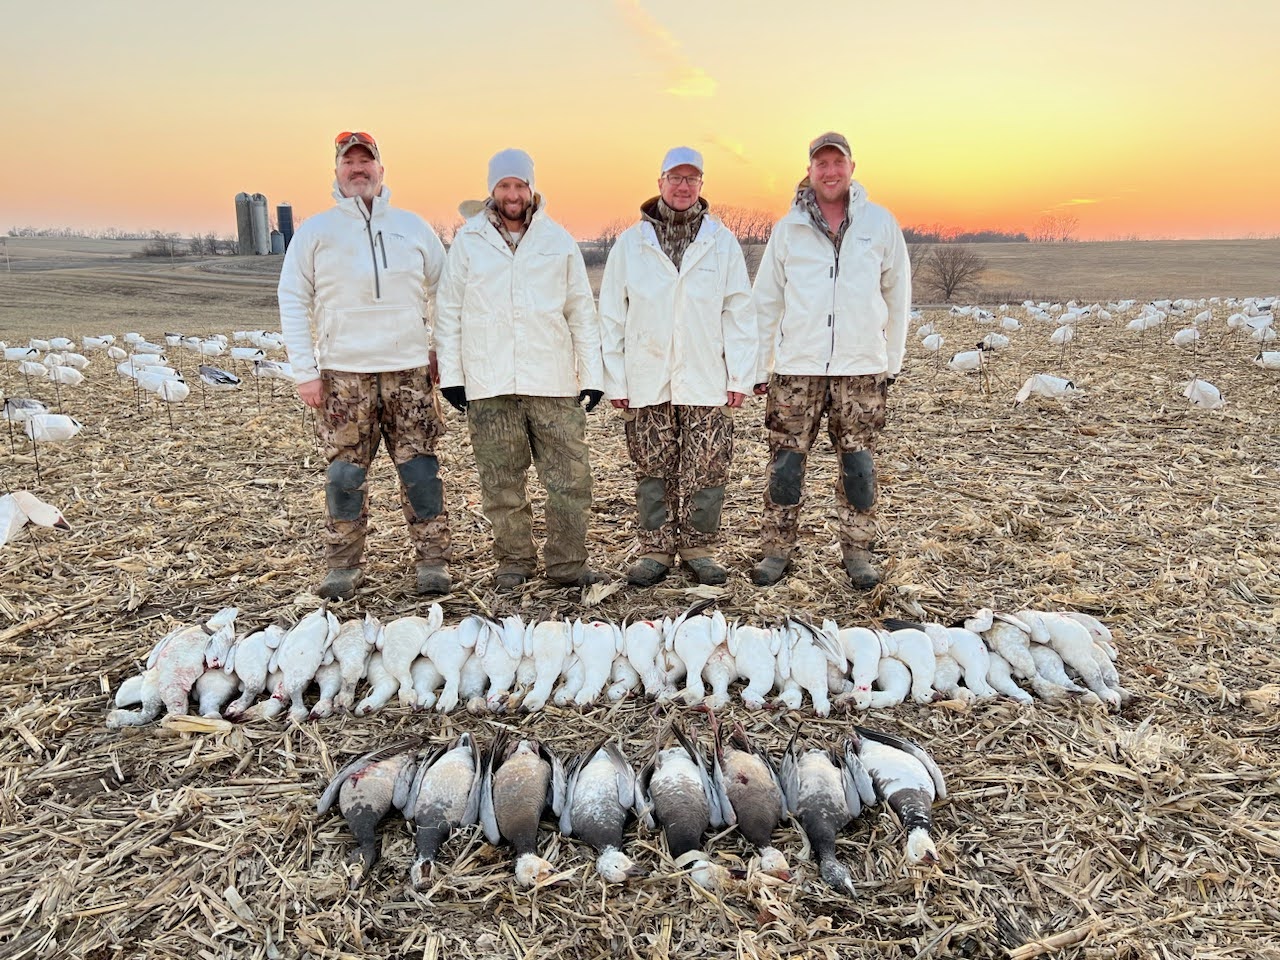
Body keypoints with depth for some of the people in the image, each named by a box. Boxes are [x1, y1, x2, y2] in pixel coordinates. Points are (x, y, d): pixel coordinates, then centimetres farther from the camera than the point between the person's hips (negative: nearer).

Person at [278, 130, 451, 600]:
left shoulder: (413, 227, 12)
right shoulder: (314, 230, 8)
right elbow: (292, 301, 6)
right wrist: (305, 371, -1)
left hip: (410, 371, 1)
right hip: (343, 375, 0)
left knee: (421, 471, -1)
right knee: (345, 475, 1)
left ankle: (434, 564, 10)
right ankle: (343, 567, 15)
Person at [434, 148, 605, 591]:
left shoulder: (558, 239, 10)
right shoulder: (468, 240, 8)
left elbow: (581, 312, 9)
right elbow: (449, 311, 9)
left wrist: (592, 375, 4)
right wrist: (450, 374, 1)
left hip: (553, 383, 0)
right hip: (489, 386, 0)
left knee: (570, 477, -1)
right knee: (501, 483, 6)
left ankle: (567, 562, 12)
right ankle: (514, 562, 21)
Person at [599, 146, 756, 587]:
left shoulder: (722, 241, 5)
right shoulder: (630, 243, 5)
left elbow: (739, 312, 4)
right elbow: (612, 316, 5)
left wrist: (740, 376, -1)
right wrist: (615, 380, 1)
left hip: (706, 381, 0)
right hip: (647, 382, 0)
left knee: (705, 472, 4)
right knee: (653, 471, 7)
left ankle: (699, 547, 19)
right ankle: (654, 550, 19)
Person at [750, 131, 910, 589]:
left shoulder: (880, 223, 5)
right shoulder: (788, 228, 5)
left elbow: (897, 296, 10)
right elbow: (766, 301, 7)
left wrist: (892, 360, 8)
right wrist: (759, 366, 5)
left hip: (862, 367, 0)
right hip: (796, 366, 0)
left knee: (858, 462, 6)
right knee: (786, 460, 2)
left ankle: (857, 551, 19)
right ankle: (777, 549, 15)